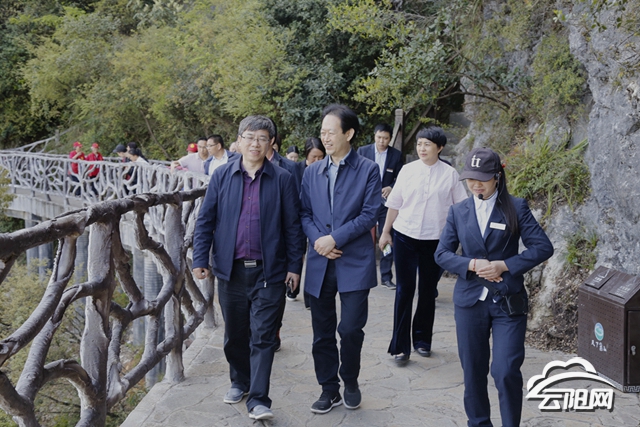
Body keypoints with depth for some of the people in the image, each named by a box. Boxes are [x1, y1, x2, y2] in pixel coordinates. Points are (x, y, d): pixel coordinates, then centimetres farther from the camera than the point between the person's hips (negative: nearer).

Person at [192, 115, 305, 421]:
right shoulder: (222, 175, 2)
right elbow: (205, 220, 4)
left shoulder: (282, 179, -1)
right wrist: (200, 259, -1)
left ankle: (258, 400, 5)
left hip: (268, 271, -2)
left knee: (262, 337, -1)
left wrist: (294, 265, -1)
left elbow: (293, 225, 1)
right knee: (235, 334, 16)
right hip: (231, 270, 2)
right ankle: (239, 382, 36)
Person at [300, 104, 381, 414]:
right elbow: (304, 213, 9)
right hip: (319, 262, 4)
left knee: (350, 328, -6)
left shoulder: (368, 170, -2)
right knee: (322, 332, 9)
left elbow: (369, 214, -8)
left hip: (354, 261, -4)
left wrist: (335, 238, -15)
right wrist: (317, 239, -9)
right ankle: (329, 389, 25)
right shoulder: (312, 172, 10)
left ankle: (350, 382, 22)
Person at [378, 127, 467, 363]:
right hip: (405, 237, 0)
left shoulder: (449, 174, -2)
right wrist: (386, 231, 9)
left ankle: (422, 339, 27)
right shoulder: (408, 170, 1)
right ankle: (400, 346, 5)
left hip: (434, 240, 0)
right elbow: (395, 203, 7)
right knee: (404, 290, 0)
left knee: (428, 291, 11)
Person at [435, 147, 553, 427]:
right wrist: (472, 264, -15)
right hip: (470, 301, 3)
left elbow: (543, 247, -7)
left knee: (506, 371, -10)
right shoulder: (458, 211, 6)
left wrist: (504, 265, -17)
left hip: (509, 301, -3)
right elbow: (442, 253, 3)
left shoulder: (516, 207, -2)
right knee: (473, 370, 11)